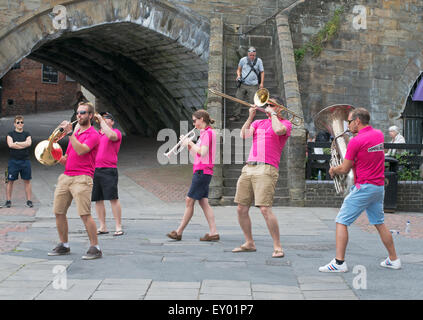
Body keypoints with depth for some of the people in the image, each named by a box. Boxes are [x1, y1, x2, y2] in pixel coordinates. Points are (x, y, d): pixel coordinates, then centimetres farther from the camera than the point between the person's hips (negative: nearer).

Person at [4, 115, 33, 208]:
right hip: (13, 161, -1)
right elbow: (10, 144, -11)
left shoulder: (27, 134, 12)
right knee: (10, 181, 1)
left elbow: (29, 143, -7)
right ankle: (8, 200, 8)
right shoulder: (10, 134, 7)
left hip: (25, 161, 1)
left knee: (27, 181, 2)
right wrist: (23, 145, -9)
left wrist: (16, 143, -8)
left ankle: (29, 200, 6)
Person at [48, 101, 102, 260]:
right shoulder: (74, 133, 22)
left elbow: (81, 150, -20)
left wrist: (70, 132, -18)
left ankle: (95, 248, -7)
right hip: (66, 176, 8)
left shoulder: (92, 134, -1)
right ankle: (64, 245, 18)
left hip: (82, 177, -8)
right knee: (58, 212, 6)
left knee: (85, 214, -13)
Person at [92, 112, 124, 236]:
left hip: (108, 170, -6)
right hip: (94, 170, 6)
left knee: (113, 198, -8)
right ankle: (102, 227, 12)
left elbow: (111, 135, -20)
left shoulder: (116, 132, 3)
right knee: (98, 199, 6)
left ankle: (118, 227, -3)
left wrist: (101, 120, -12)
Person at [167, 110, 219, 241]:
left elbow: (202, 152, -21)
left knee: (189, 201, -5)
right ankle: (213, 232, 3)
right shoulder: (205, 133, 21)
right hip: (201, 172, 10)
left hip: (202, 171, -10)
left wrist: (191, 143, -9)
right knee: (203, 202, 6)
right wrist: (188, 144, 11)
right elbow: (196, 155, 22)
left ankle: (179, 232, -1)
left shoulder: (208, 132, -10)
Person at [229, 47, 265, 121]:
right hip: (243, 84, 2)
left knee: (252, 102, -5)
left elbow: (262, 72, 7)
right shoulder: (243, 60, 3)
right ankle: (236, 115, 7)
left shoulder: (258, 61, 1)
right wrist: (238, 75, -4)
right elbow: (239, 69, 16)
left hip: (253, 86, -1)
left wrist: (261, 83, 0)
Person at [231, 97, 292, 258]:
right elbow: (244, 135, 7)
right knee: (241, 209, 5)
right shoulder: (258, 123, 23)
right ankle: (249, 243, 20)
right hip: (248, 168, 6)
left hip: (266, 169, -6)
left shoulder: (285, 123, 7)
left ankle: (277, 246, -7)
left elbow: (278, 130, -17)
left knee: (265, 209, -17)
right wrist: (251, 116, 3)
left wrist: (273, 113, -2)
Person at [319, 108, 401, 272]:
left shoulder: (356, 141, -15)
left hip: (363, 187, -8)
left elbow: (344, 169, -11)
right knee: (379, 223, 20)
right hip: (379, 186, 8)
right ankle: (393, 259, 25)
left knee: (341, 222, -4)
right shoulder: (379, 134, 7)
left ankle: (339, 262, -9)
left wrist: (333, 170, 10)